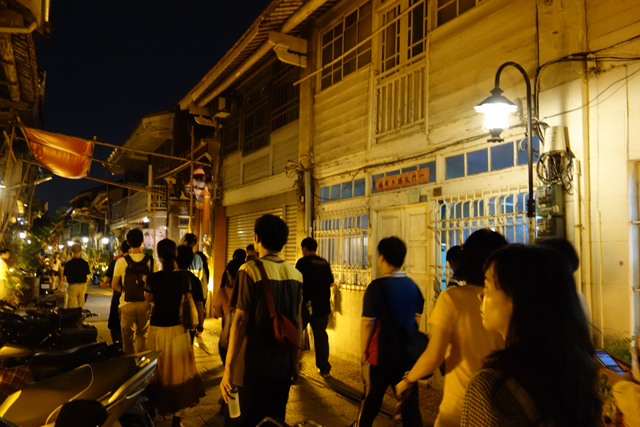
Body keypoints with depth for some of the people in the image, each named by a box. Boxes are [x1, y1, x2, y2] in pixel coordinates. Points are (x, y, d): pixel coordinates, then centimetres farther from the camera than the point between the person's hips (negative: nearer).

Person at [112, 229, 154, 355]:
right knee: (142, 335, 15)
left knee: (128, 336, 14)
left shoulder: (121, 261, -9)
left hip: (127, 303, 0)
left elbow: (114, 285, -3)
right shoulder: (151, 261, -9)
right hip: (145, 303, 0)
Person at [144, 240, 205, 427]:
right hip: (179, 330, 0)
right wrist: (200, 324, 15)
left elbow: (148, 298, 9)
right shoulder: (193, 279, -9)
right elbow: (199, 306, 0)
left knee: (157, 371, 20)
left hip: (157, 330, 0)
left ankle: (156, 406, 39)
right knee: (179, 373, 12)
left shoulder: (153, 278, -10)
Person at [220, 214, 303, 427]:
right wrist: (295, 361, 15)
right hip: (283, 367, 5)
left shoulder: (250, 270, -13)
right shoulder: (295, 274, 1)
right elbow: (297, 322, 6)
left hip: (252, 367, -4)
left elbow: (241, 320, -17)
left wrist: (228, 368, -14)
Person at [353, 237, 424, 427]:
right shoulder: (414, 286, 2)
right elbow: (417, 321, 10)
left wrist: (363, 351, -1)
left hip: (381, 355, -4)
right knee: (410, 403, 11)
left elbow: (367, 323, -14)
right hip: (408, 355, 4)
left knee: (371, 401, 13)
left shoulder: (377, 286, -15)